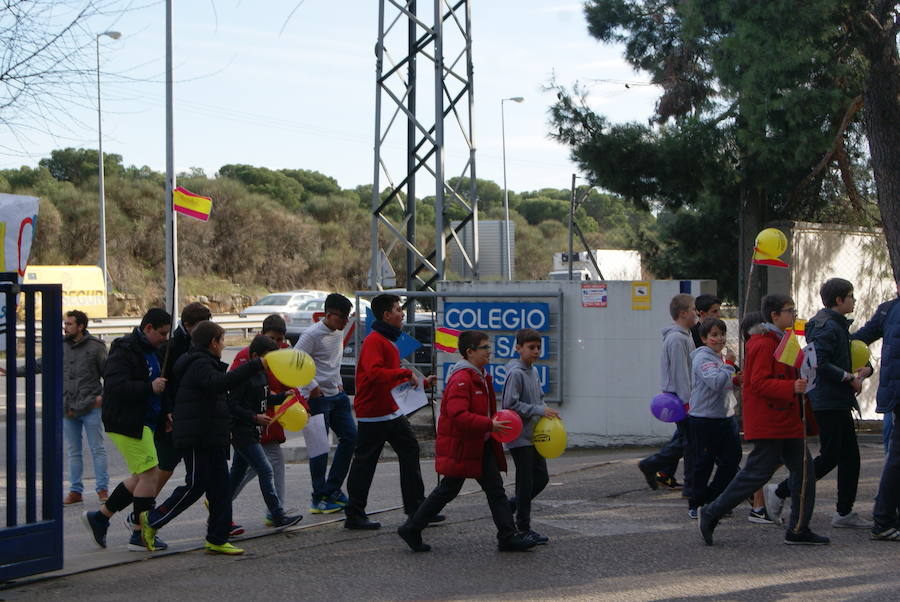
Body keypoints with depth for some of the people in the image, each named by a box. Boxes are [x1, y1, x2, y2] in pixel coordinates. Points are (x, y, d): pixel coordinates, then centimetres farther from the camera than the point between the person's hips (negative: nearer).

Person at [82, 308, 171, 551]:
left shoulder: (150, 350, 17)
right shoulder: (125, 350, -15)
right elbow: (116, 386, -26)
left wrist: (164, 412, 15)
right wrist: (150, 387, -27)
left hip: (143, 422, 10)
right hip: (127, 423, -10)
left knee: (142, 476, 13)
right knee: (150, 474, -10)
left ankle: (100, 517, 23)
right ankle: (139, 535, -3)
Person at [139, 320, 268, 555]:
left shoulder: (203, 363, 20)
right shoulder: (200, 364, -15)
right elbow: (218, 382, -35)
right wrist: (256, 365, -40)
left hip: (212, 438, 10)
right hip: (196, 438, -10)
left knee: (220, 487, 6)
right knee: (196, 485, -6)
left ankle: (217, 539, 7)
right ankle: (152, 520, 7)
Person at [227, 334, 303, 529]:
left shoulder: (261, 374, 12)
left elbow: (265, 400, 23)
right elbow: (232, 406, -21)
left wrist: (283, 396, 7)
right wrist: (255, 417, -26)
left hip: (251, 433, 10)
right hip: (241, 431, -10)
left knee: (237, 472, 15)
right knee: (266, 471, -11)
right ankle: (278, 516, -9)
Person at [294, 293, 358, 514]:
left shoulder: (339, 332, 10)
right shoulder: (312, 334, -16)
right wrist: (312, 387, -18)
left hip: (337, 394, 9)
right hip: (317, 397, -9)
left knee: (350, 437, 8)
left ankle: (333, 489, 19)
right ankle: (319, 499, 1)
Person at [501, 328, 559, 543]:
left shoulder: (533, 371, 12)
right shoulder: (516, 373, -15)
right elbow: (511, 404, -21)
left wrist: (547, 412, 4)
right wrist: (539, 410, -20)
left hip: (534, 435, 9)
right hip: (520, 436, -9)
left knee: (541, 478, 12)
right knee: (526, 483, -3)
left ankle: (511, 506, 27)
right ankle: (523, 529, 5)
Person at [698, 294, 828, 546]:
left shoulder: (781, 341, 19)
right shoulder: (763, 344, -15)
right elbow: (759, 383, -23)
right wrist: (792, 388, -30)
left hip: (786, 421, 10)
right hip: (767, 421, -10)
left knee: (803, 470, 6)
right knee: (758, 472, -8)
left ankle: (799, 530, 10)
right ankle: (711, 513, 2)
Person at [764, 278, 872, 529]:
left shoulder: (837, 325, 17)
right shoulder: (827, 327, -15)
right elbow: (819, 364, -24)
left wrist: (854, 376, 8)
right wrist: (849, 377, -18)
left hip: (838, 403, 10)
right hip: (828, 402, -10)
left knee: (850, 456, 9)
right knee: (829, 457, -7)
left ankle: (844, 513, 13)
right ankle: (779, 492, 1)